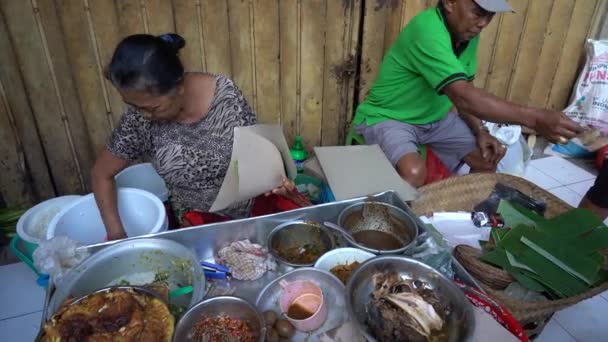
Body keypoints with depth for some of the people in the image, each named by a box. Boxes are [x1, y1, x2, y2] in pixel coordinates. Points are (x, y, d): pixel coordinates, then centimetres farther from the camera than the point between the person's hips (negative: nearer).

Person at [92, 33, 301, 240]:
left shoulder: (226, 96, -21)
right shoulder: (140, 118, -16)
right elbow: (102, 174, -3)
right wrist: (116, 235, -10)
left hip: (251, 209, -1)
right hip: (196, 223, 2)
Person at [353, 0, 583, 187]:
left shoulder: (469, 34, -1)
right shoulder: (427, 29, -29)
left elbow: (464, 93, 8)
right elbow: (464, 97, -37)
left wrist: (480, 131, -7)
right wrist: (533, 118, -38)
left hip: (433, 117, 8)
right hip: (387, 117, -8)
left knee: (488, 158, 2)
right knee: (414, 172, -35)